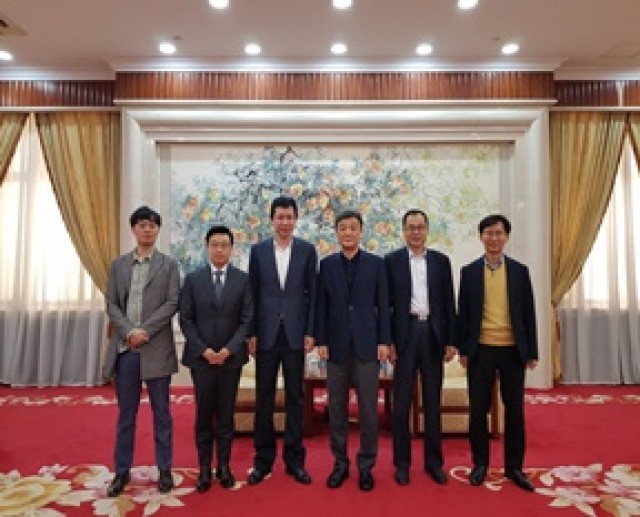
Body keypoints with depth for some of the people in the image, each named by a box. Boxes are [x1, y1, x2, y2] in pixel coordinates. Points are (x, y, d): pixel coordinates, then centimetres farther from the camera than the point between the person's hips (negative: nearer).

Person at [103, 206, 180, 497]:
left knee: (161, 413, 7)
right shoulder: (118, 265, 11)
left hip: (157, 348, -2)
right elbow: (111, 304, 5)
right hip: (124, 348, 2)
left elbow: (172, 304, -5)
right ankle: (122, 471, 24)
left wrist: (144, 331, -13)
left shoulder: (168, 264, 4)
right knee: (126, 413, 12)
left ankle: (165, 470, 19)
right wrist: (129, 332, -10)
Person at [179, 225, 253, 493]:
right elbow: (186, 320, -1)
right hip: (200, 357, 0)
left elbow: (247, 319, -3)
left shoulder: (243, 279, 0)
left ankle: (224, 466, 22)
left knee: (226, 413, 9)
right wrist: (204, 350, -11)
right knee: (204, 414, 8)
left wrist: (229, 349, -13)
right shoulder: (193, 279, 1)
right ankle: (204, 468, 20)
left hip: (231, 357, 0)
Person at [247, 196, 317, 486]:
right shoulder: (258, 250, 4)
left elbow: (313, 294, 1)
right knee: (264, 397, 8)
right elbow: (253, 294, 3)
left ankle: (294, 459, 22)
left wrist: (310, 332, -5)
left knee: (295, 397, 8)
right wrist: (251, 333, -1)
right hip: (266, 334, 1)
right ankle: (263, 459, 23)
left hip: (295, 334, 0)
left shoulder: (307, 250, 2)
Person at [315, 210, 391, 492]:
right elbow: (321, 305, 3)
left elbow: (383, 305, 1)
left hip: (367, 344, -1)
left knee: (368, 409, 4)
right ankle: (340, 463, 24)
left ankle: (366, 465, 20)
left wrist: (384, 341, -4)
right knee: (337, 408, 9)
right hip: (337, 345, 1)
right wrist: (321, 341, -2)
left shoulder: (376, 263, 3)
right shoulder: (326, 264, 5)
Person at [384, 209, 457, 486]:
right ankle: (402, 462, 18)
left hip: (433, 334, 2)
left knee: (433, 401, 11)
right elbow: (386, 303, -1)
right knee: (401, 402, 5)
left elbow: (449, 303, 7)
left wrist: (451, 340, 1)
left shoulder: (441, 261, 7)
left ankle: (434, 461, 24)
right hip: (405, 334, -2)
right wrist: (388, 340, -6)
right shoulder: (392, 261, 1)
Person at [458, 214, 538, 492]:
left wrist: (532, 351, 2)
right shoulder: (469, 271, 2)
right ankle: (480, 463, 22)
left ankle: (514, 466, 23)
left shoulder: (520, 270, 4)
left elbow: (528, 312, 4)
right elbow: (463, 313, 3)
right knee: (478, 409, 6)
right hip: (481, 349, 0)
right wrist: (463, 349, 0)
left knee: (515, 409, 8)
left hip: (513, 350, 1)